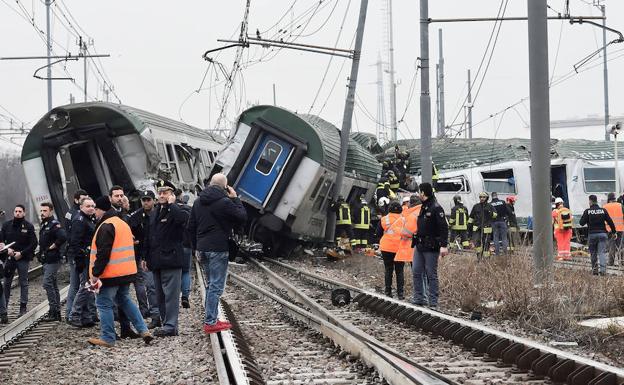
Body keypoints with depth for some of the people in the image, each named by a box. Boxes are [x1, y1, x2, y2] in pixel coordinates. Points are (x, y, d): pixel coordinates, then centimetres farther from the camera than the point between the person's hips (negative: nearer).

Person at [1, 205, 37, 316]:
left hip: (23, 258, -2)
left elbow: (33, 244, -4)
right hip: (9, 258, 2)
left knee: (24, 283, 1)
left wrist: (21, 253, -12)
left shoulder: (29, 226, -1)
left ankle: (23, 307, 5)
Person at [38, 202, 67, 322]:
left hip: (52, 261, -10)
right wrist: (41, 253, 15)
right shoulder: (43, 225, 16)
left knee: (47, 284, -13)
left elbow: (63, 237, -31)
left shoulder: (54, 224, -14)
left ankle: (54, 311, -10)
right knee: (53, 285, 12)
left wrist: (54, 246, -19)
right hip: (46, 260, 10)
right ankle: (56, 312, 17)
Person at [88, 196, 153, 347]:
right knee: (124, 300, 20)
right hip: (126, 272, 9)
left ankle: (107, 338, 3)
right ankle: (143, 330, 13)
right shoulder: (123, 224, 16)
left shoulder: (106, 226, -15)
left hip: (110, 274, -9)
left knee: (104, 304, 0)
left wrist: (95, 273, -18)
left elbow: (103, 253, -21)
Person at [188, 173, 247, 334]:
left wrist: (197, 247, 21)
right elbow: (242, 217, -6)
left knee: (212, 284, 17)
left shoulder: (198, 202, 11)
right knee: (216, 286, -5)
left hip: (203, 248, 8)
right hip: (218, 249, -8)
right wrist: (235, 199, 2)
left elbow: (191, 227, 15)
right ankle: (210, 323, -7)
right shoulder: (224, 202, -13)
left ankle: (211, 319, 19)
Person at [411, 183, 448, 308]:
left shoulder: (436, 208, -12)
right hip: (420, 246, 9)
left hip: (431, 247, -9)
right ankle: (418, 299, 15)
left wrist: (444, 245, -25)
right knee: (416, 272, 8)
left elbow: (444, 228, -18)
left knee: (431, 274, -2)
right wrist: (415, 242, 21)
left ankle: (433, 302, 4)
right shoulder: (423, 207, 16)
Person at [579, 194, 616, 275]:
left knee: (593, 253, 11)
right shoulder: (603, 210, 2)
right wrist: (614, 232, 15)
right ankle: (602, 269, -18)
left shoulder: (587, 211, -4)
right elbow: (610, 222, 4)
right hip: (602, 234, 1)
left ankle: (594, 269, 12)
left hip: (592, 234, -1)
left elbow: (582, 223, -4)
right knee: (601, 253, -2)